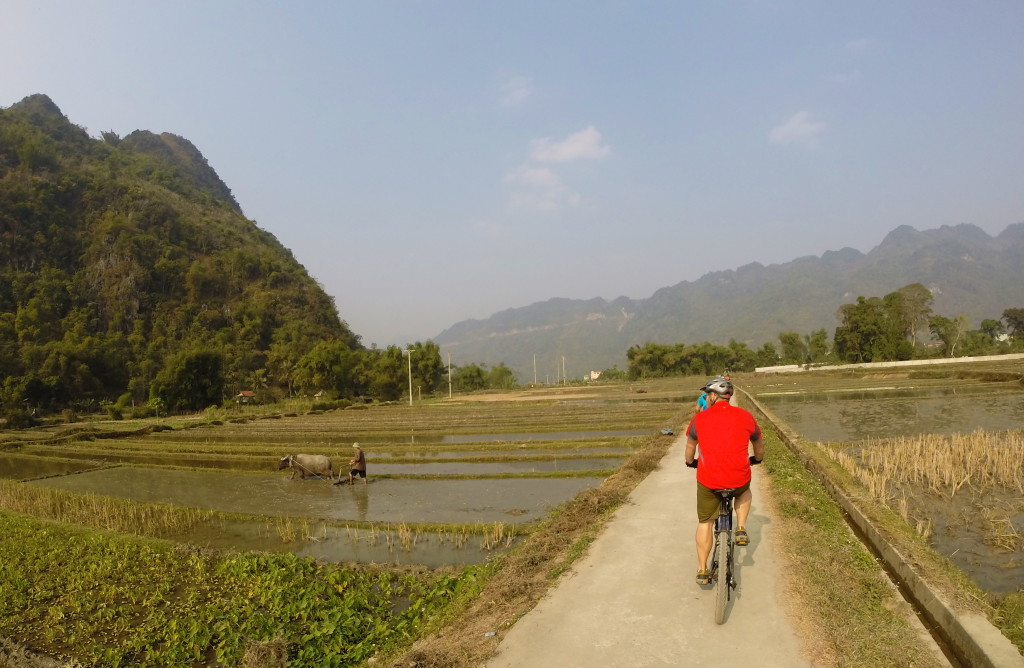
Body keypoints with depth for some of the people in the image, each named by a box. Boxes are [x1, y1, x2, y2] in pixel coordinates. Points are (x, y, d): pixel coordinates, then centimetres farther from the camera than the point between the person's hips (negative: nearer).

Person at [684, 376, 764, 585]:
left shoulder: (700, 418, 2)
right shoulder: (746, 416, 5)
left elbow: (690, 447, 17)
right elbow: (759, 447, 19)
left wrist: (690, 462, 37)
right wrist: (756, 459, 41)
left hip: (708, 480, -1)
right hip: (739, 479, 1)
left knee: (705, 523, 18)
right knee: (744, 492, 37)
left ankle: (702, 571, 21)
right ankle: (741, 529, 19)